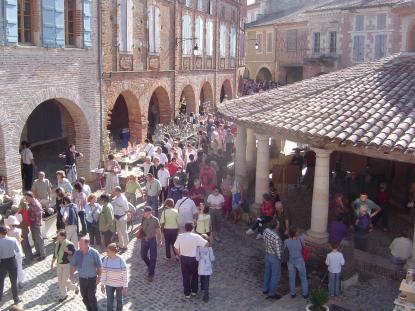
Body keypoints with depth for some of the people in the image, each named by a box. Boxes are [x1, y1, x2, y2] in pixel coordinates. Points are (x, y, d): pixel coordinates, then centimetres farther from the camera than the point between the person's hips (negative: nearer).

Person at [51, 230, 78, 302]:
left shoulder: (69, 244, -22)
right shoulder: (57, 244, -1)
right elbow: (55, 254, 12)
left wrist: (68, 251, -32)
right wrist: (52, 263, 14)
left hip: (67, 265, -6)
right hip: (59, 264, 6)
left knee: (65, 281, -2)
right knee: (60, 281, 12)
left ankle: (75, 287, 26)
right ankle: (63, 295, 30)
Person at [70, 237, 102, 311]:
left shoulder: (94, 253, -15)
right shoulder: (77, 253, -6)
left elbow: (99, 266, -9)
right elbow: (73, 265, 4)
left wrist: (99, 276, -9)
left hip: (92, 278, -4)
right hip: (82, 278, 4)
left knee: (92, 297, -8)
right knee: (84, 297, 13)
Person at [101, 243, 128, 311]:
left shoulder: (121, 260, -24)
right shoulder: (105, 259, -13)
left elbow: (125, 274, -18)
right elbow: (103, 272, -3)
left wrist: (125, 287, -16)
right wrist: (102, 284, 2)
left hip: (119, 284, -2)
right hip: (109, 284, 2)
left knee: (119, 300, 20)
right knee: (109, 302, 7)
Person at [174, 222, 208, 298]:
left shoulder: (180, 236, -12)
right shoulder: (196, 237, -18)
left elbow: (176, 248, -4)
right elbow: (206, 244, -20)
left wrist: (179, 255, 14)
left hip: (184, 258, 1)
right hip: (193, 259, -1)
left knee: (186, 276, 15)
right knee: (194, 275, 21)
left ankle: (187, 293, 24)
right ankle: (194, 291, 33)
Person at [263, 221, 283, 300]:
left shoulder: (266, 230, -13)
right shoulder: (276, 238, -35)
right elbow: (278, 251, -24)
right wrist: (280, 259, -8)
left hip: (267, 254, 7)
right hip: (274, 257, -7)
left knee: (268, 272, 24)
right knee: (276, 275, 11)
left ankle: (266, 289, 41)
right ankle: (272, 293, 25)